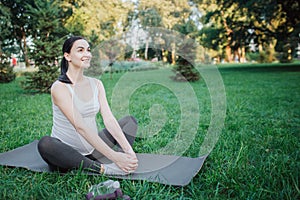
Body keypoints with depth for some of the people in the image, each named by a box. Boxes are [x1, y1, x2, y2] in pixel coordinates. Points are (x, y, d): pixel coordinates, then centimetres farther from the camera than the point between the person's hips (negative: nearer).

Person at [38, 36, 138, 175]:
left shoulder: (96, 84, 3)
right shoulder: (59, 87, -16)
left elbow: (109, 119, -7)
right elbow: (80, 127, -26)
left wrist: (129, 150, -20)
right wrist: (114, 156, -32)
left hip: (92, 150, 6)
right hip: (66, 153, -6)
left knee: (130, 120, 1)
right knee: (45, 144, -36)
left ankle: (121, 165, -26)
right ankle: (103, 169, -29)